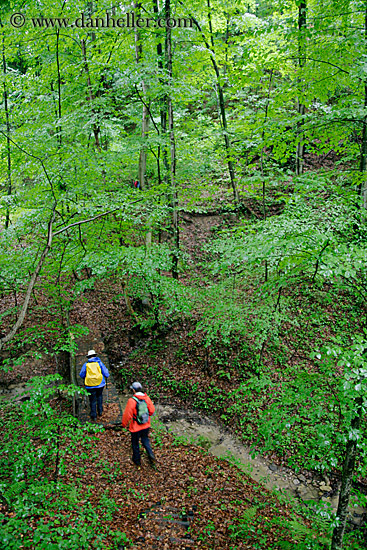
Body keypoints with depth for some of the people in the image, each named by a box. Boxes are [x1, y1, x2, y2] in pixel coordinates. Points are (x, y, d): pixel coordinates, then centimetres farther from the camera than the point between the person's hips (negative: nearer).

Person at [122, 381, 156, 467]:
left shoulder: (132, 401, -24)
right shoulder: (147, 398, -9)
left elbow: (127, 414, -17)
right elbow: (152, 410, 0)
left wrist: (124, 424, 0)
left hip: (135, 427, -4)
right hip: (146, 425, 4)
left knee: (135, 443, 17)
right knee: (145, 440, 25)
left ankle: (137, 460, 31)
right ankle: (151, 454, 8)